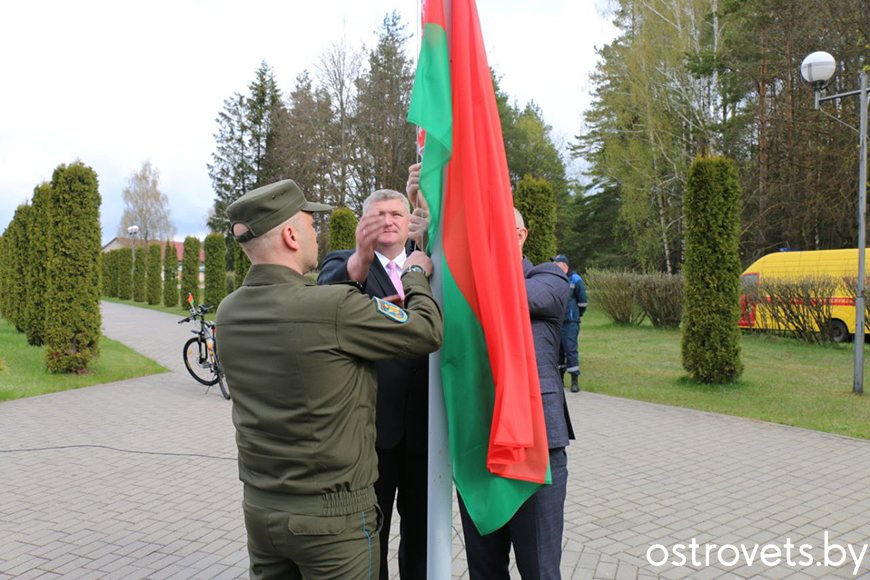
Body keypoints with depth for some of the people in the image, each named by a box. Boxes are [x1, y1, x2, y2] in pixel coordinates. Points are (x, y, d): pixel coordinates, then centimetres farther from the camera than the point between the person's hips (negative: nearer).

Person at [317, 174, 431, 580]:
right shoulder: (345, 262, 1)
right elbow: (326, 295, -23)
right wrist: (361, 258, -43)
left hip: (424, 423, 3)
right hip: (372, 422, -3)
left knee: (421, 523, 17)